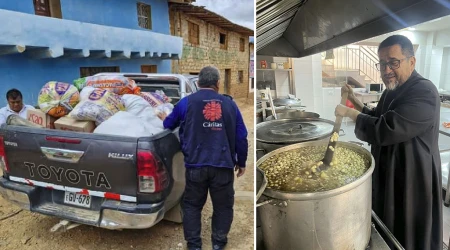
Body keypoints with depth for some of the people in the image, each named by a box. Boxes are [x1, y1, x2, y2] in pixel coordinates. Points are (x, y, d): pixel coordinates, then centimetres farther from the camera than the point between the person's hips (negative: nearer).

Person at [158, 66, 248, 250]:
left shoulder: (187, 102, 1)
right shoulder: (229, 104, 4)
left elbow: (169, 124, 16)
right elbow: (241, 136, 6)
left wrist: (163, 119, 41)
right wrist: (241, 162, 18)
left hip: (196, 165, 0)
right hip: (223, 166, 1)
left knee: (192, 205, 17)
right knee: (223, 206, 18)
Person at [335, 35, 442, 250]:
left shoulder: (424, 92, -24)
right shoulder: (392, 91, 7)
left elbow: (385, 130, -33)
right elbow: (377, 119, 18)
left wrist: (351, 113, -19)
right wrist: (354, 100, 4)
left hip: (411, 181, -9)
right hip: (386, 174, 9)